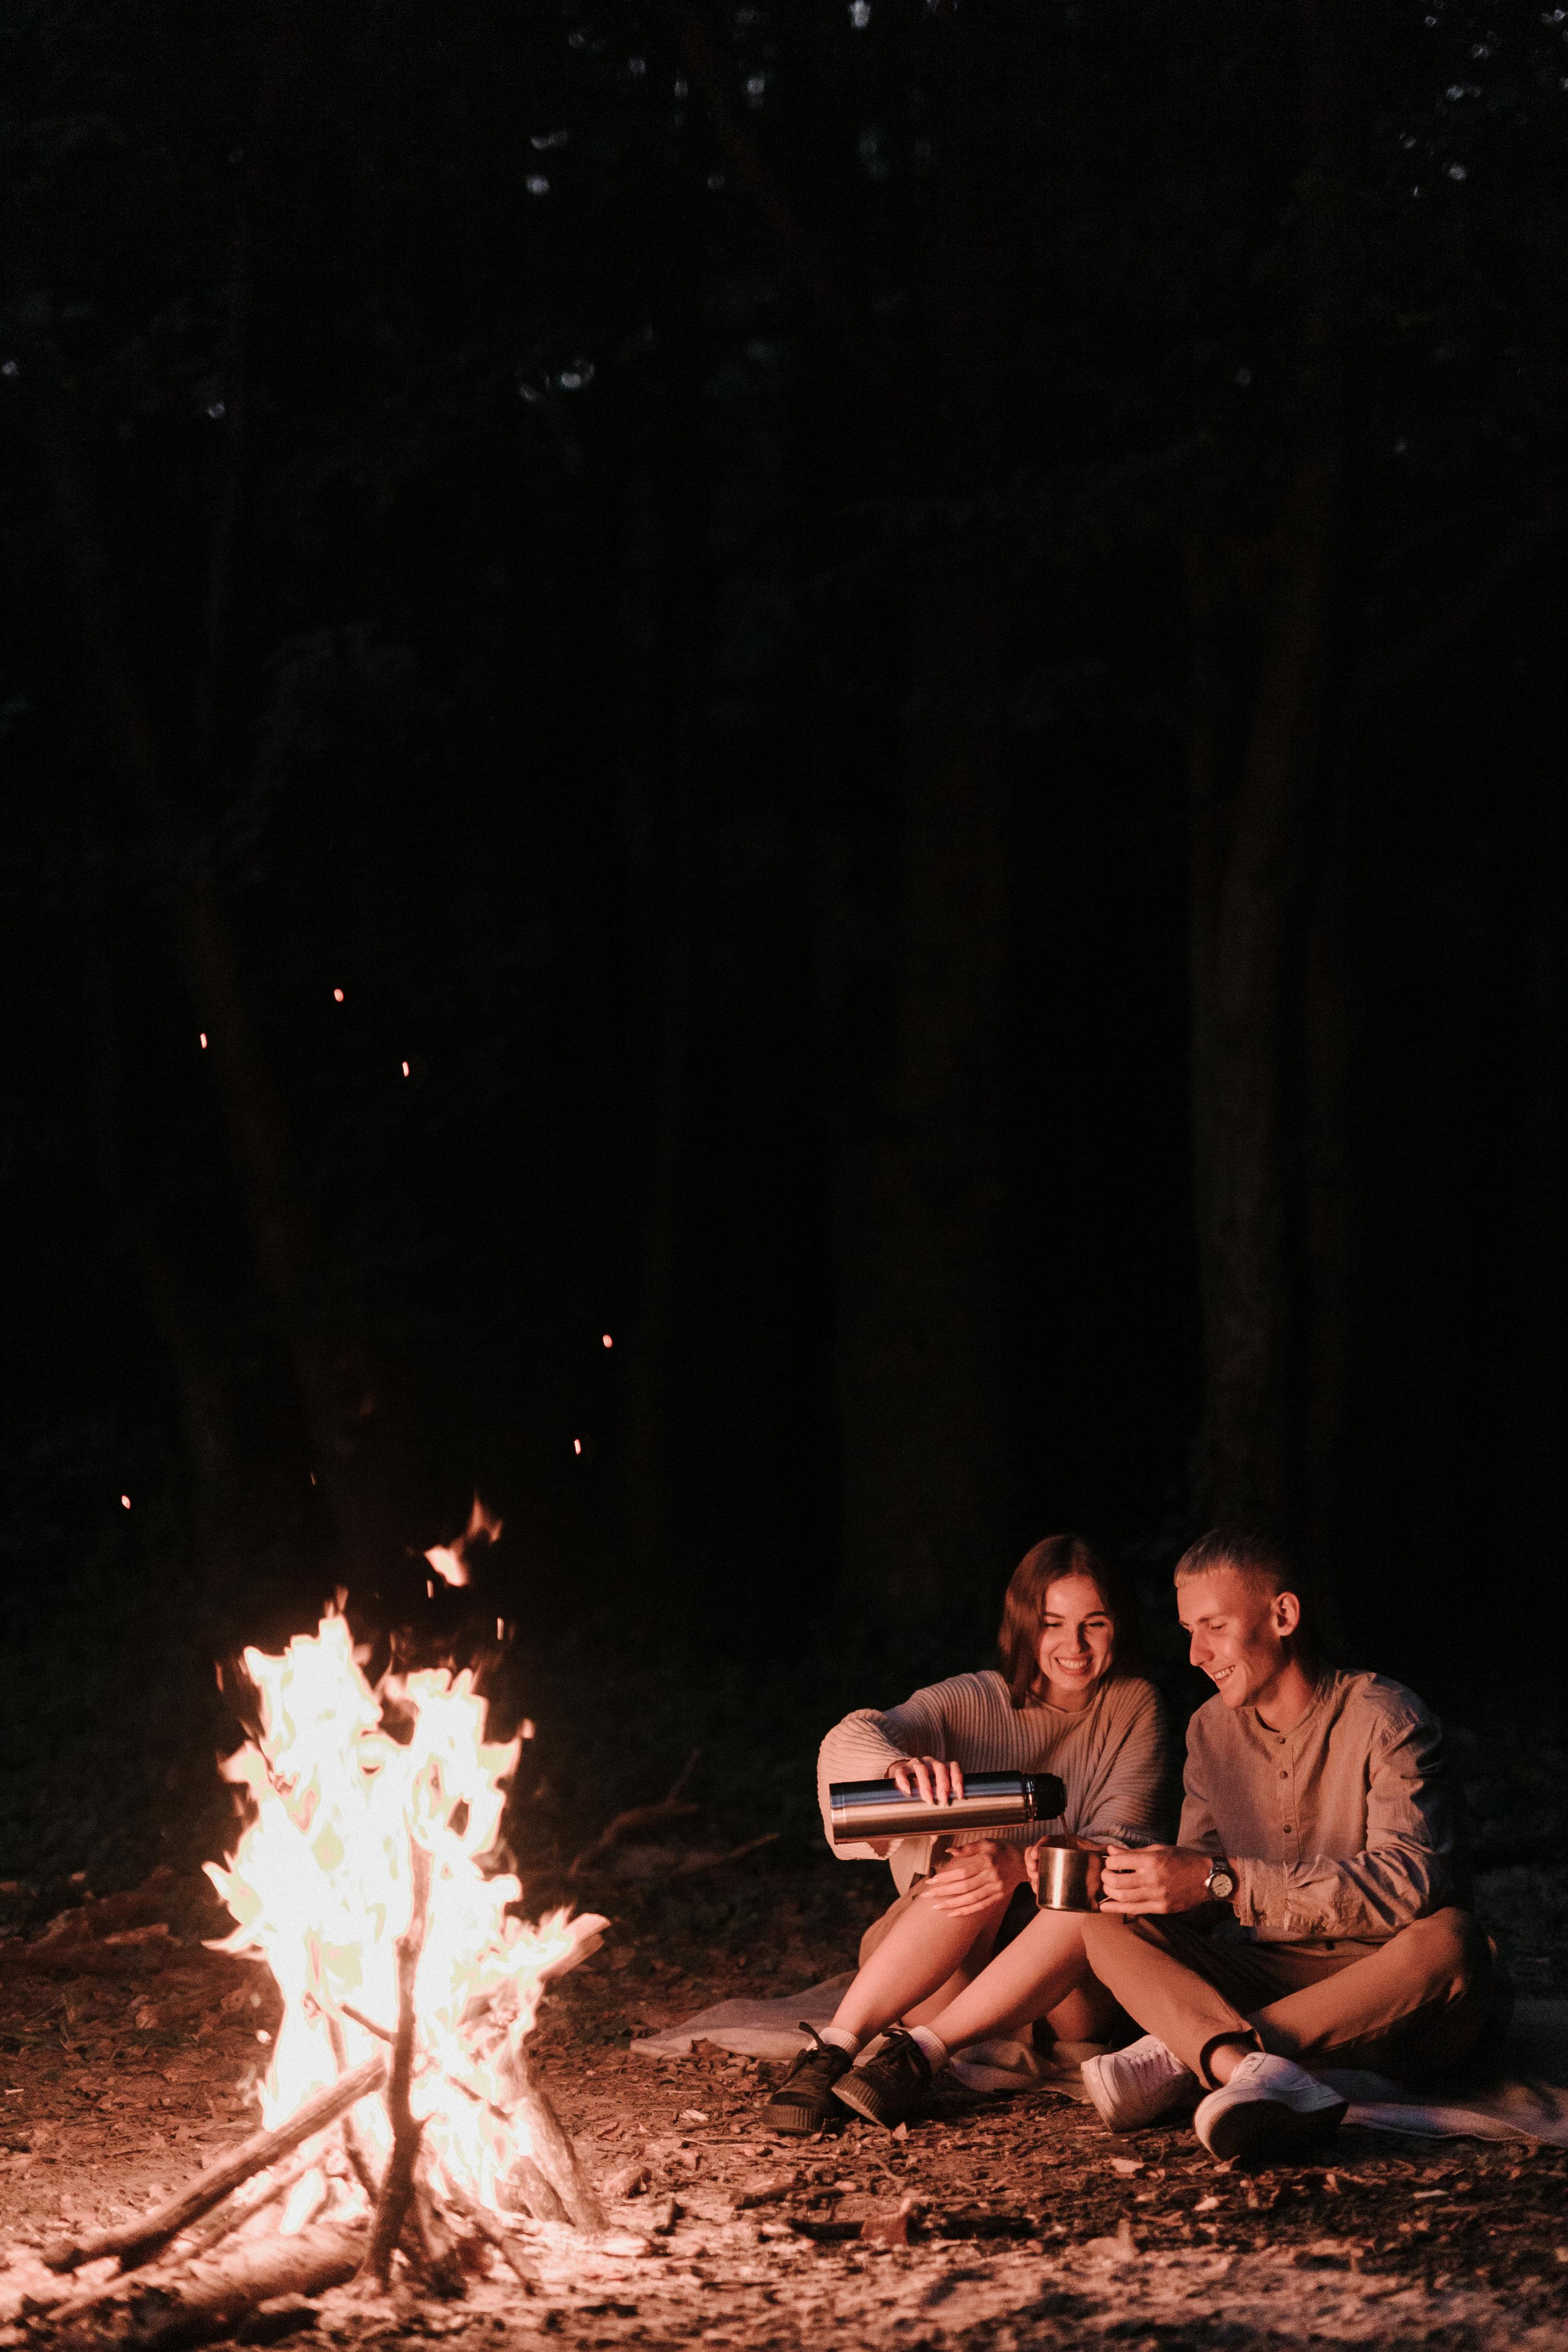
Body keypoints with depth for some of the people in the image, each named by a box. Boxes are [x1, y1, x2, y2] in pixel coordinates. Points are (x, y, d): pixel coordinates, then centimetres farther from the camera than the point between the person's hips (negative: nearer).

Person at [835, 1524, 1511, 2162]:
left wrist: (1223, 1880, -31)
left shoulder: (1383, 1718, -11)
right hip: (1271, 1984, 5)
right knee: (1108, 1921, -13)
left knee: (1448, 1937, -38)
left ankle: (1184, 2062, -35)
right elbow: (1194, 1902, 9)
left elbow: (1408, 1880, -26)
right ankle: (1260, 2074, -41)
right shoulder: (1211, 1731, 9)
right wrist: (1105, 1876, -13)